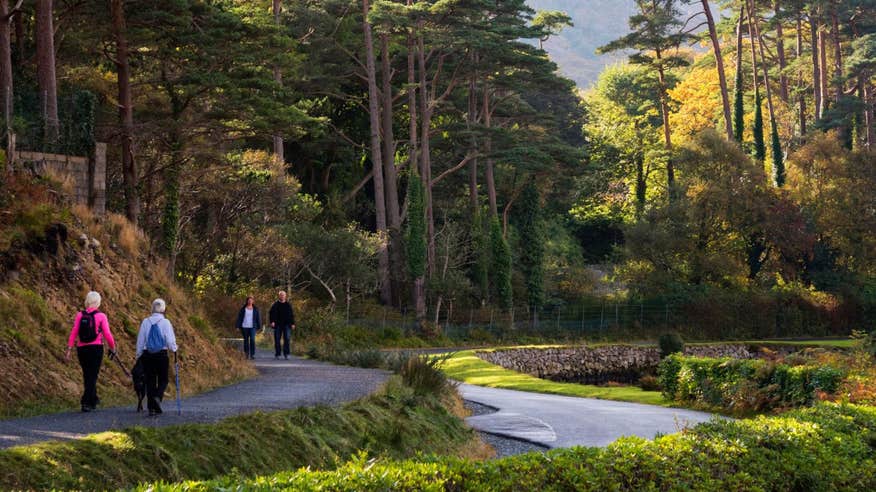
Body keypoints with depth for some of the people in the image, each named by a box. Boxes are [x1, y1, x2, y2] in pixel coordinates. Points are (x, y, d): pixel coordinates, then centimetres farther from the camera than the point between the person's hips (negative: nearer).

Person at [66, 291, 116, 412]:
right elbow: (107, 334, -7)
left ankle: (93, 399, 30)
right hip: (96, 348, -3)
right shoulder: (101, 316, -6)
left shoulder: (80, 315, 1)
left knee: (87, 375, 17)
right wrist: (113, 348, 7)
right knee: (92, 376, 0)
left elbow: (73, 333, -3)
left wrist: (69, 349, -1)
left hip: (82, 349, 3)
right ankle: (86, 402, -10)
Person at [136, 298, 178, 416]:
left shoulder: (145, 322, 0)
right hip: (162, 355, -2)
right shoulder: (165, 322, -7)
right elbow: (170, 340, -7)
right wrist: (174, 351, 12)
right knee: (163, 380, 10)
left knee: (150, 381, 7)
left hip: (147, 355, 2)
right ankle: (158, 397, -18)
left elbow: (140, 341, 3)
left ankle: (151, 408, 5)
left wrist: (139, 355, 13)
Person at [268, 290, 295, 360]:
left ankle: (286, 354, -6)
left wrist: (292, 323, 7)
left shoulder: (288, 304, 10)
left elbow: (292, 314, 14)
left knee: (287, 338, -10)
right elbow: (271, 313, 0)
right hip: (278, 325, -1)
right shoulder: (275, 304, 4)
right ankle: (277, 354, 9)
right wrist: (272, 321, -14)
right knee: (277, 339, 2)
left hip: (286, 324, 1)